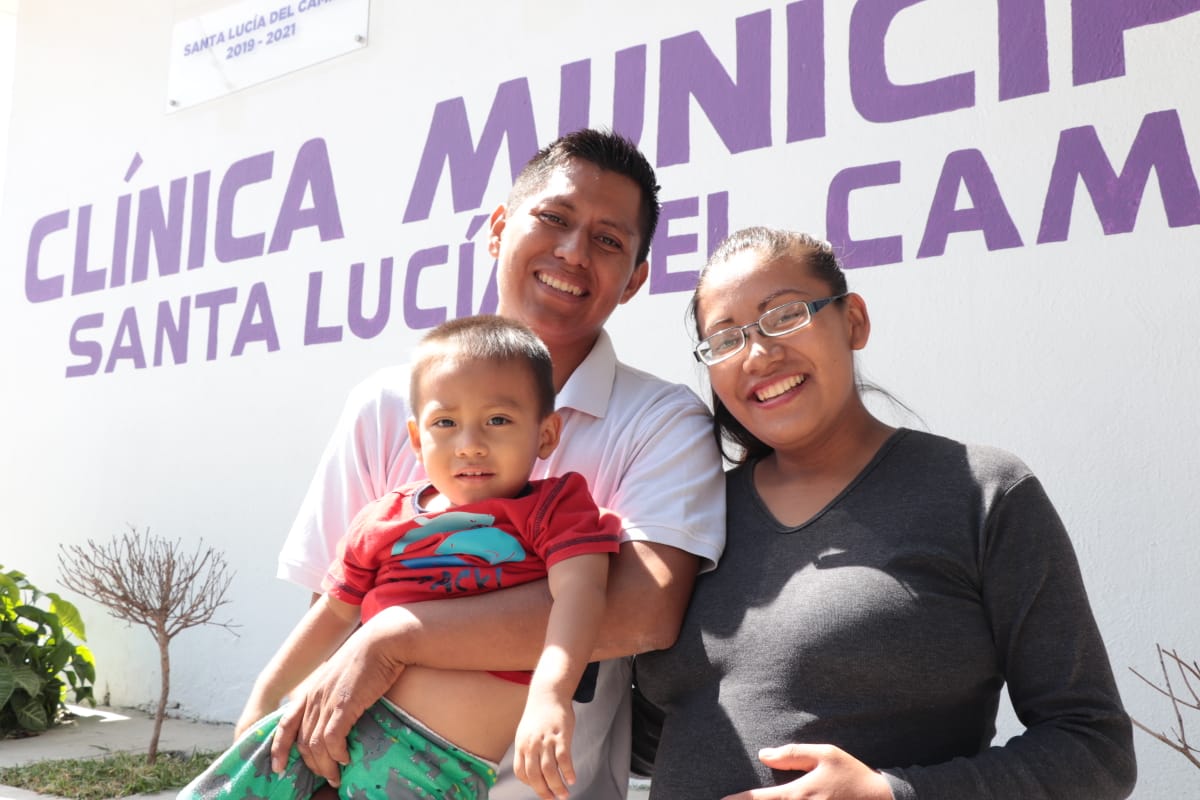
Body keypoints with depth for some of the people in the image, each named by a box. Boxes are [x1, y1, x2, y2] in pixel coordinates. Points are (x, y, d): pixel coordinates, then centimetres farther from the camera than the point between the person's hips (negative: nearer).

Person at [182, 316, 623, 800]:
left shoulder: (555, 507, -2)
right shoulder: (385, 519, 10)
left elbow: (577, 589, -18)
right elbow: (335, 612, 21)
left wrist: (549, 697, -34)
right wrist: (264, 700, 22)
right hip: (341, 718, 4)